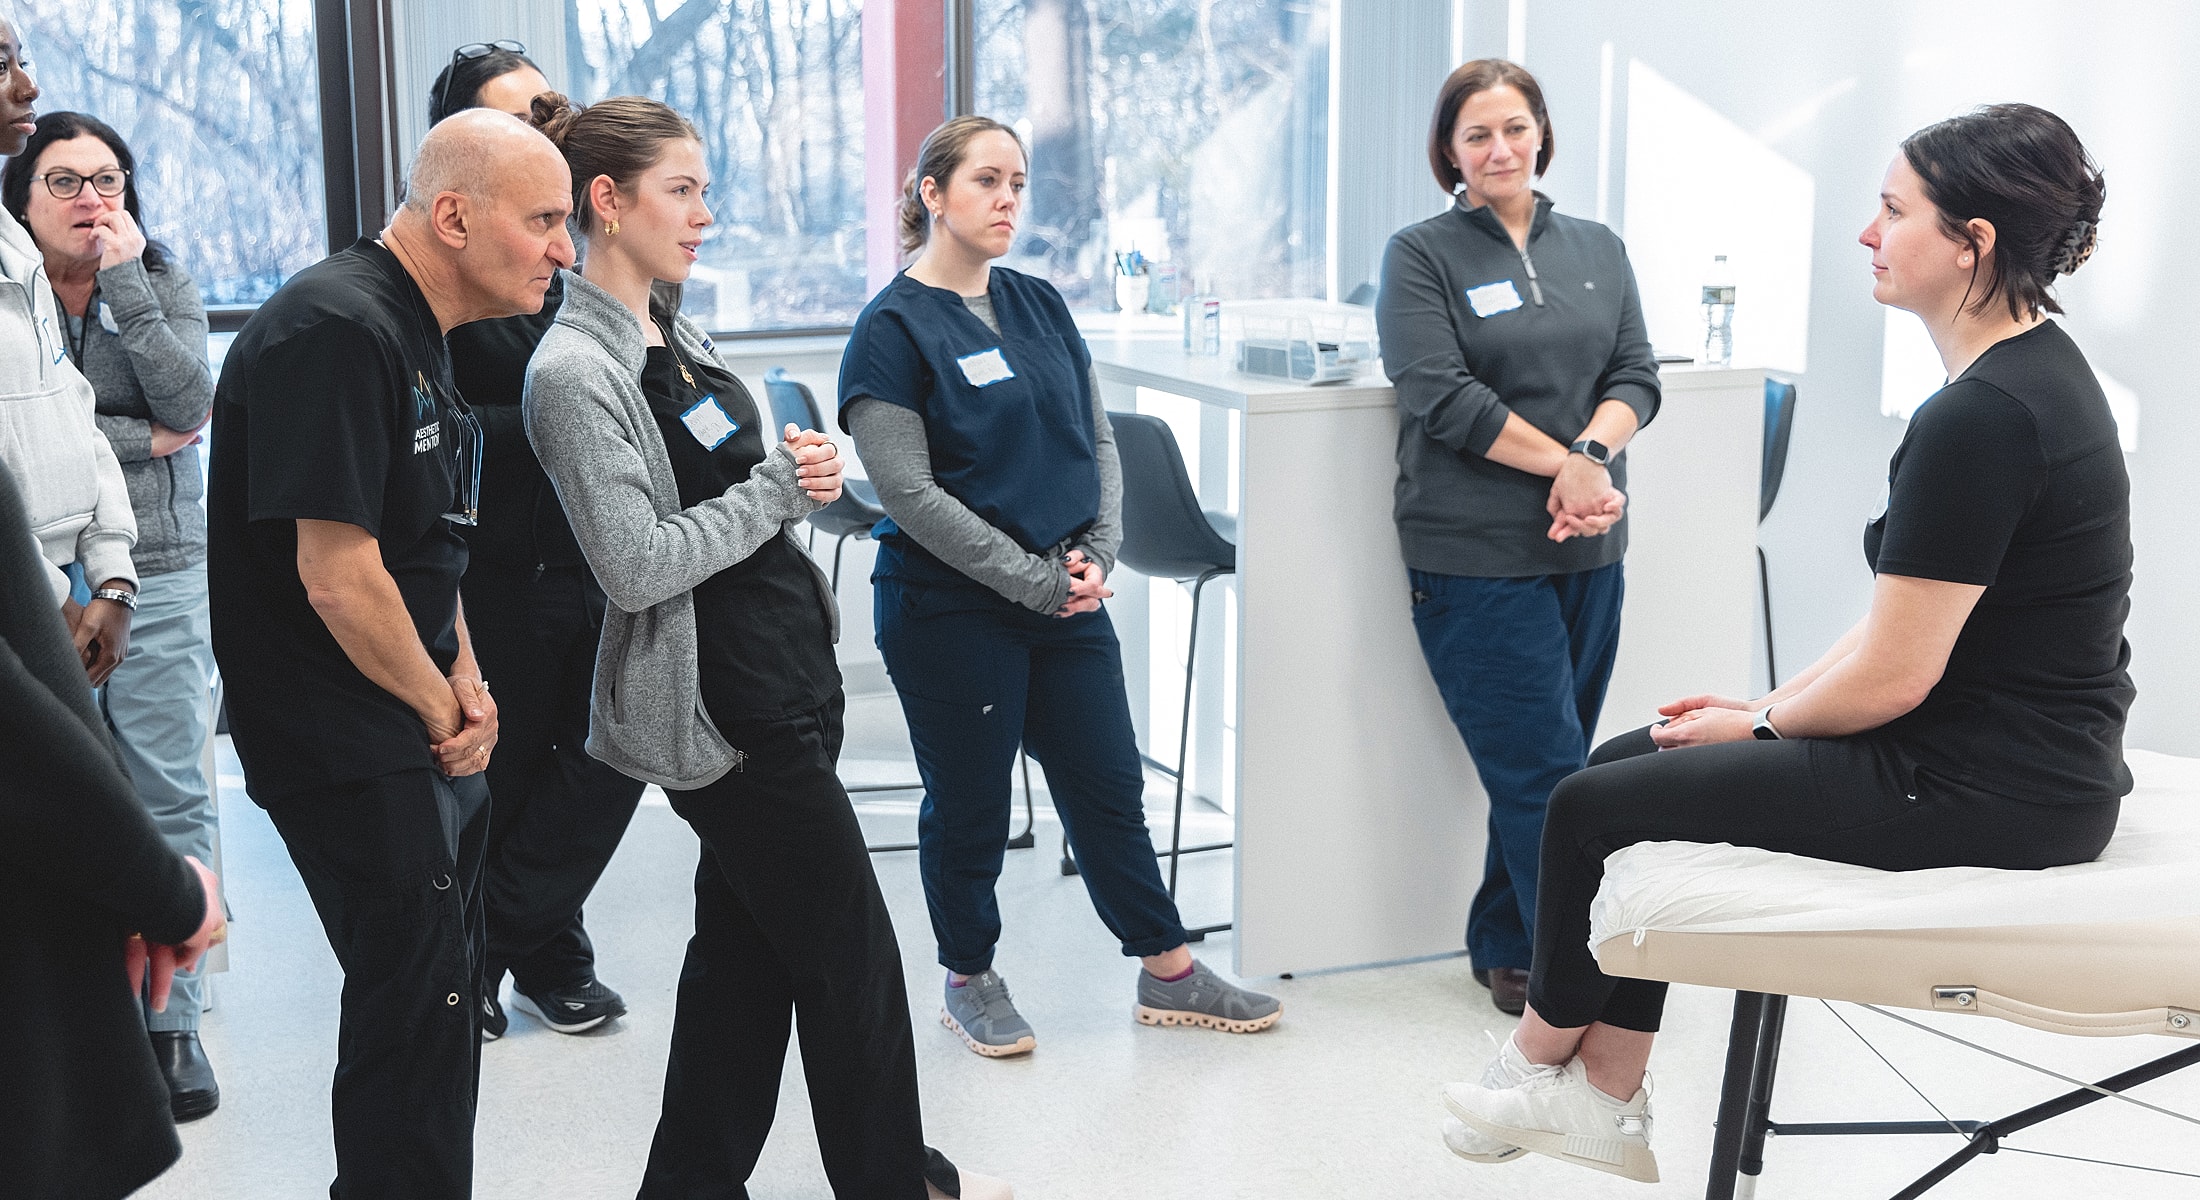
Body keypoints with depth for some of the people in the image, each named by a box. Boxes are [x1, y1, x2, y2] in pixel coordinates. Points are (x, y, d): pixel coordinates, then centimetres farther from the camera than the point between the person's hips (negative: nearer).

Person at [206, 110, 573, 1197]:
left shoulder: (414, 333, 11)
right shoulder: (337, 330, -23)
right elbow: (338, 574, -27)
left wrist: (465, 681, 4)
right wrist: (440, 704, -12)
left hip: (428, 733, 10)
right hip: (353, 754, -10)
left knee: (446, 990, 20)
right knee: (417, 1011, -2)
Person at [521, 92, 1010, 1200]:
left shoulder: (673, 336, 11)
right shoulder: (575, 370, -17)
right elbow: (637, 566, -22)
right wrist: (779, 488, -16)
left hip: (785, 675, 9)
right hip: (728, 703, -9)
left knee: (745, 941, 16)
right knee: (851, 952, 4)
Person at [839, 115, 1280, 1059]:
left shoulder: (1040, 306, 10)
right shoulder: (894, 328, -10)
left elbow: (1098, 440, 11)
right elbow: (910, 493, -16)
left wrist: (1096, 553, -5)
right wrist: (1034, 580, -16)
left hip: (1066, 596, 6)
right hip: (950, 611, -6)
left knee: (1109, 787, 12)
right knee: (968, 806, 8)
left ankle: (1169, 973, 24)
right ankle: (969, 980, 28)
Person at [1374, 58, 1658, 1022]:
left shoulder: (1597, 250, 14)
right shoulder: (1420, 257, -1)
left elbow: (1636, 375, 6)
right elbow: (1443, 394, -12)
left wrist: (1593, 457, -14)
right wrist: (1564, 463, -15)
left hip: (1587, 547, 5)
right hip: (1476, 555, -5)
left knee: (1535, 770, 11)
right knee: (1549, 772, -6)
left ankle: (1507, 953, 25)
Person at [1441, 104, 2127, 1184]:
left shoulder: (1980, 418, -25)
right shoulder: (2033, 369, 8)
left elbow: (1891, 677, -22)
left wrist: (1761, 723, -3)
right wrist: (1776, 700, 11)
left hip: (1984, 794, -10)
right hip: (2020, 758, 10)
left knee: (1594, 804, 0)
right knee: (1628, 763, 13)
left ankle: (1543, 1056, 27)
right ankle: (1607, 1101, 19)